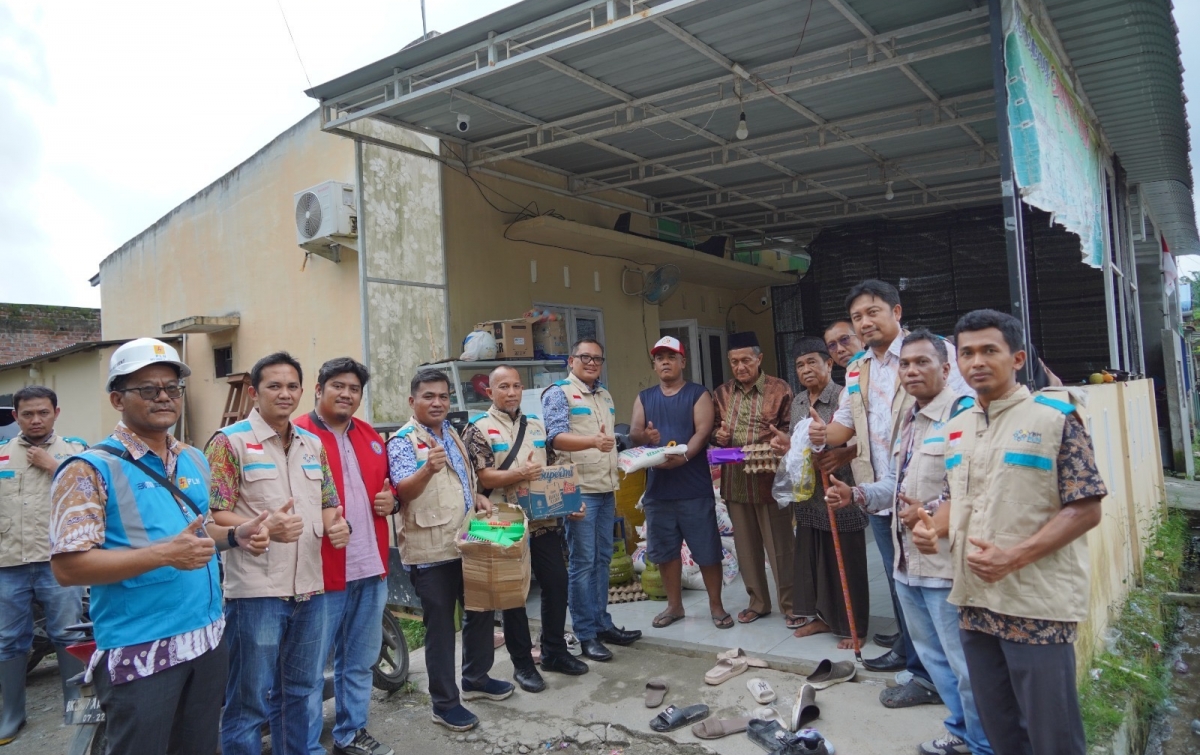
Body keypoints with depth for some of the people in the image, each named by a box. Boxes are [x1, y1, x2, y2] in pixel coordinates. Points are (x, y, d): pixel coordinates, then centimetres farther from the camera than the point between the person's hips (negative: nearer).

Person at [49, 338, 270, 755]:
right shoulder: (91, 469, -11)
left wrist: (235, 536, 0)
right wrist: (163, 554, -26)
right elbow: (68, 567, -17)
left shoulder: (195, 461, 11)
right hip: (140, 652, -6)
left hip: (208, 638, 7)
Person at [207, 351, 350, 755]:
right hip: (256, 589, -6)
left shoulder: (313, 444, 12)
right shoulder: (230, 442, -7)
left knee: (303, 692, 19)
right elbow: (215, 515, -12)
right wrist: (265, 527, -28)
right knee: (250, 699, 5)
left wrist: (337, 525, -4)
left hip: (309, 587, 6)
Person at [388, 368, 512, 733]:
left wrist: (478, 498, 4)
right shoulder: (403, 441, -14)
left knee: (480, 611, 19)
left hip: (466, 542, 8)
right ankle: (445, 702, 16)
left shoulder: (452, 434, 11)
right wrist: (428, 469, -46)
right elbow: (402, 491, -28)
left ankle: (476, 678, 37)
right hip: (430, 550, -8)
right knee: (440, 625, 2)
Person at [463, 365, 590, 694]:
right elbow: (483, 478, -14)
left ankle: (554, 652, 26)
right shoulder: (479, 430, -5)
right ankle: (522, 663, 18)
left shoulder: (537, 426, 13)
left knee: (557, 583, 9)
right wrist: (520, 474, -28)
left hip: (545, 521, 5)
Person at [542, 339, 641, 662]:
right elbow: (556, 437, -21)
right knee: (582, 563, -3)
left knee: (602, 560, 13)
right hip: (579, 490, -7)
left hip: (605, 491, 7)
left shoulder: (605, 396, 17)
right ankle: (586, 635, 5)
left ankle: (603, 623, 23)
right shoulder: (558, 393, -7)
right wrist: (594, 441, -38)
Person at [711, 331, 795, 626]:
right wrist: (719, 435, -4)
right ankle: (758, 602, 27)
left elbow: (791, 431, -3)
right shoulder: (722, 393, 11)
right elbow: (714, 430, 18)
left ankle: (791, 605, 16)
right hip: (734, 481, 4)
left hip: (770, 480, -4)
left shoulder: (780, 389, -2)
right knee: (746, 546, 13)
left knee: (780, 546, 3)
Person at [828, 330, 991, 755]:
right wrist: (856, 494, 12)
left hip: (946, 563, -10)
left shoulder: (963, 412, -17)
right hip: (907, 561, 10)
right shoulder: (907, 419, 14)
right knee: (933, 656, 22)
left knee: (965, 664, 3)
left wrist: (932, 512, -23)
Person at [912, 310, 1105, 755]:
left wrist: (1014, 557, -21)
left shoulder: (1054, 416, -9)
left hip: (1038, 607, -6)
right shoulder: (956, 429, 10)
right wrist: (933, 528, -2)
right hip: (974, 604, 6)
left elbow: (1085, 509, -12)